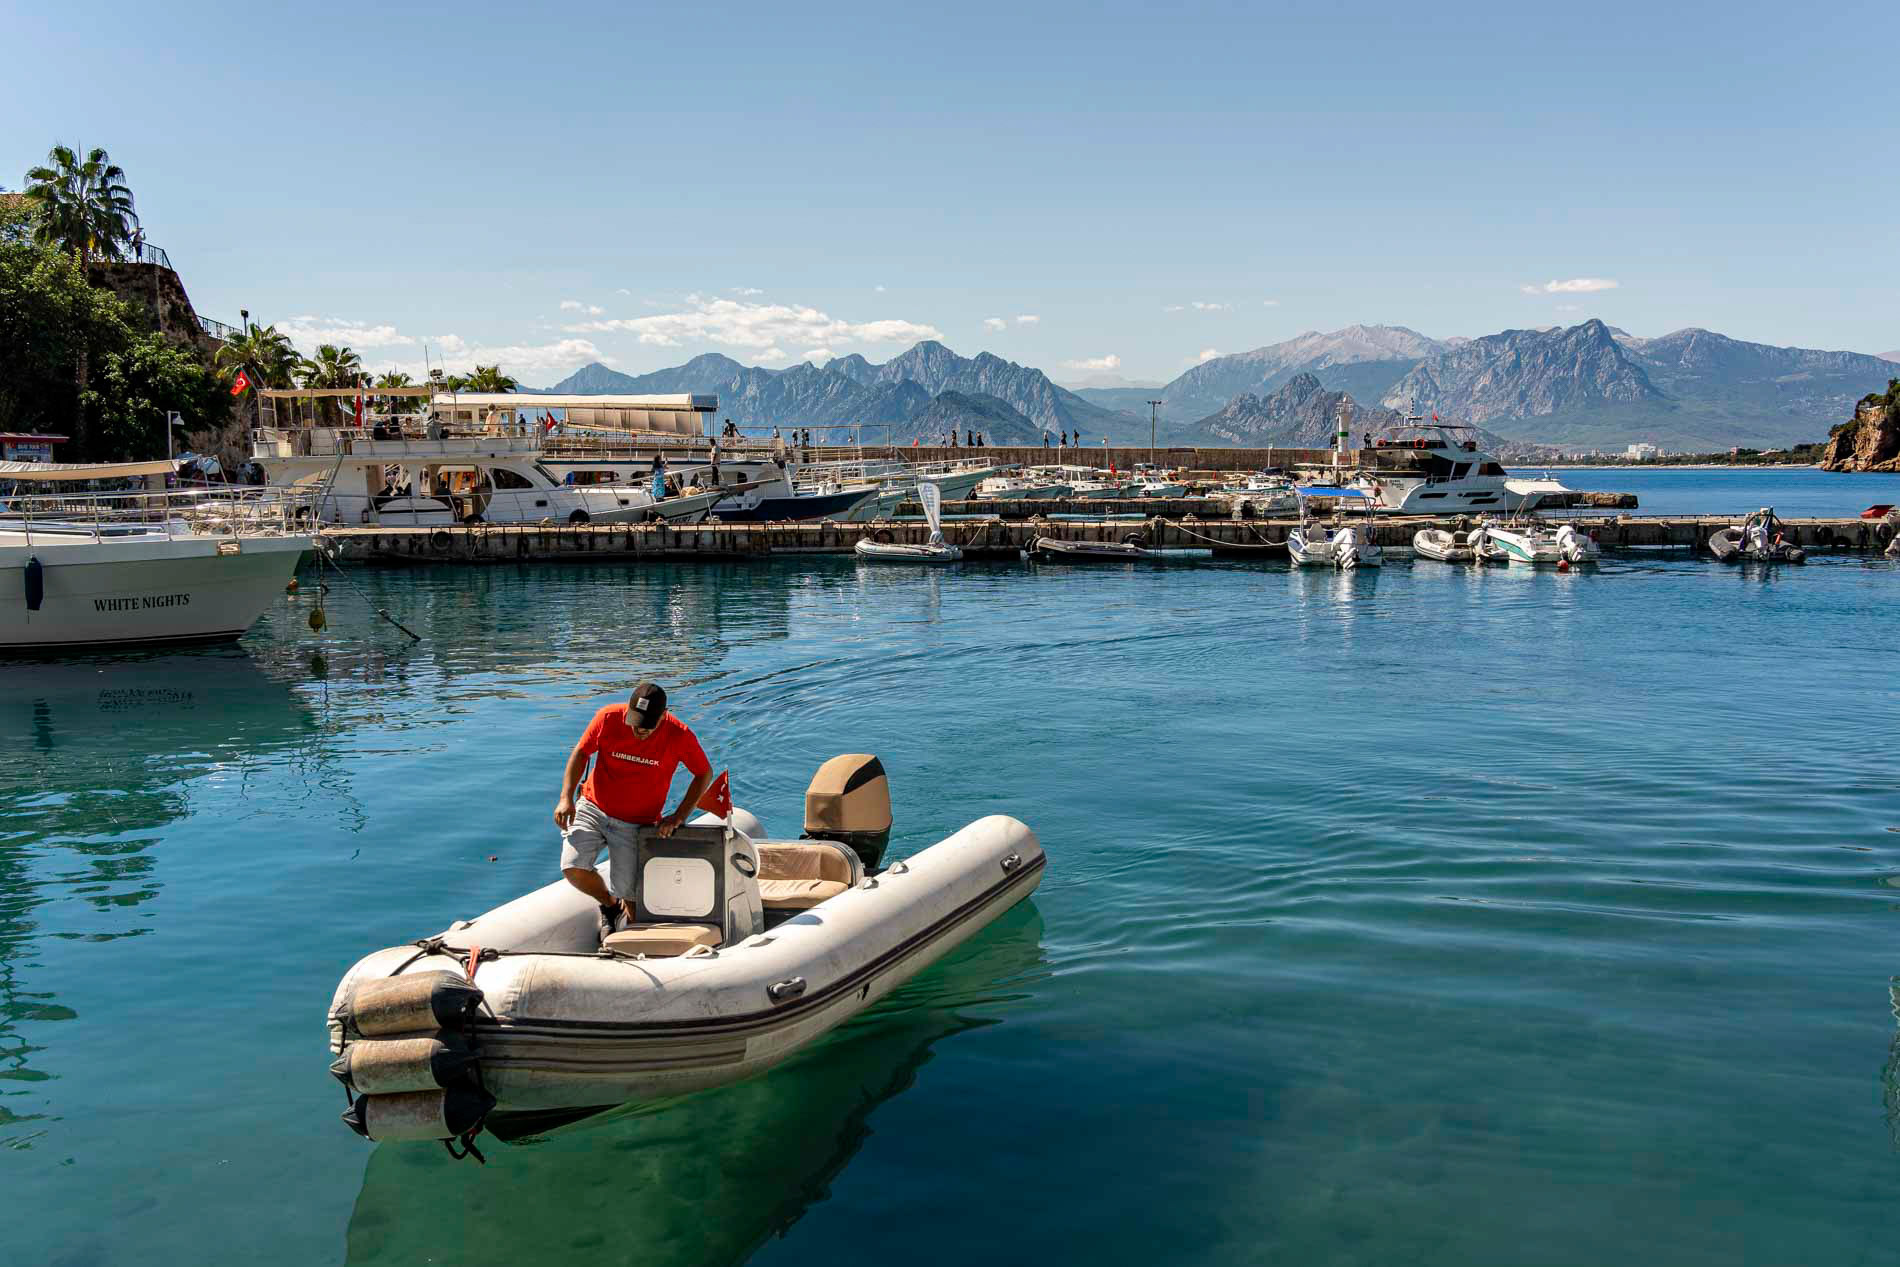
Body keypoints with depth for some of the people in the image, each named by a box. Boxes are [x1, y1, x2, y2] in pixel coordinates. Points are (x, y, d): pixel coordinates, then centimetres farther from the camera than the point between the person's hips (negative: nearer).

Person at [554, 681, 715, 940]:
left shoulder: (679, 736, -17)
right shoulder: (608, 718, -15)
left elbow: (704, 773, -3)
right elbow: (581, 752, 0)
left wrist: (679, 816, -11)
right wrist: (566, 798, -10)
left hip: (638, 824, -1)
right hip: (592, 809, 1)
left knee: (632, 896, -6)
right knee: (573, 868, -19)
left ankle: (628, 914, 33)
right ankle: (609, 905, 14)